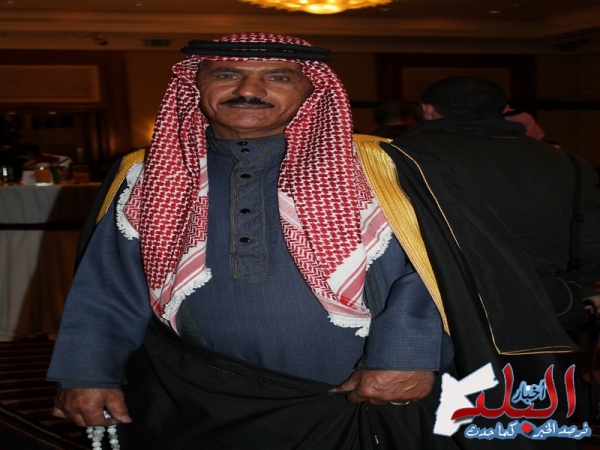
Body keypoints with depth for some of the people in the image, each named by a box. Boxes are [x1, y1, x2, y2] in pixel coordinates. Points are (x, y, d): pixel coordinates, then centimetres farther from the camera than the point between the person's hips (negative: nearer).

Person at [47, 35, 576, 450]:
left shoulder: (372, 170, -4)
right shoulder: (144, 180, 4)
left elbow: (423, 268, -8)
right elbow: (109, 288, 8)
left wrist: (405, 355, -20)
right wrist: (87, 372, -2)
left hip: (361, 401, -1)